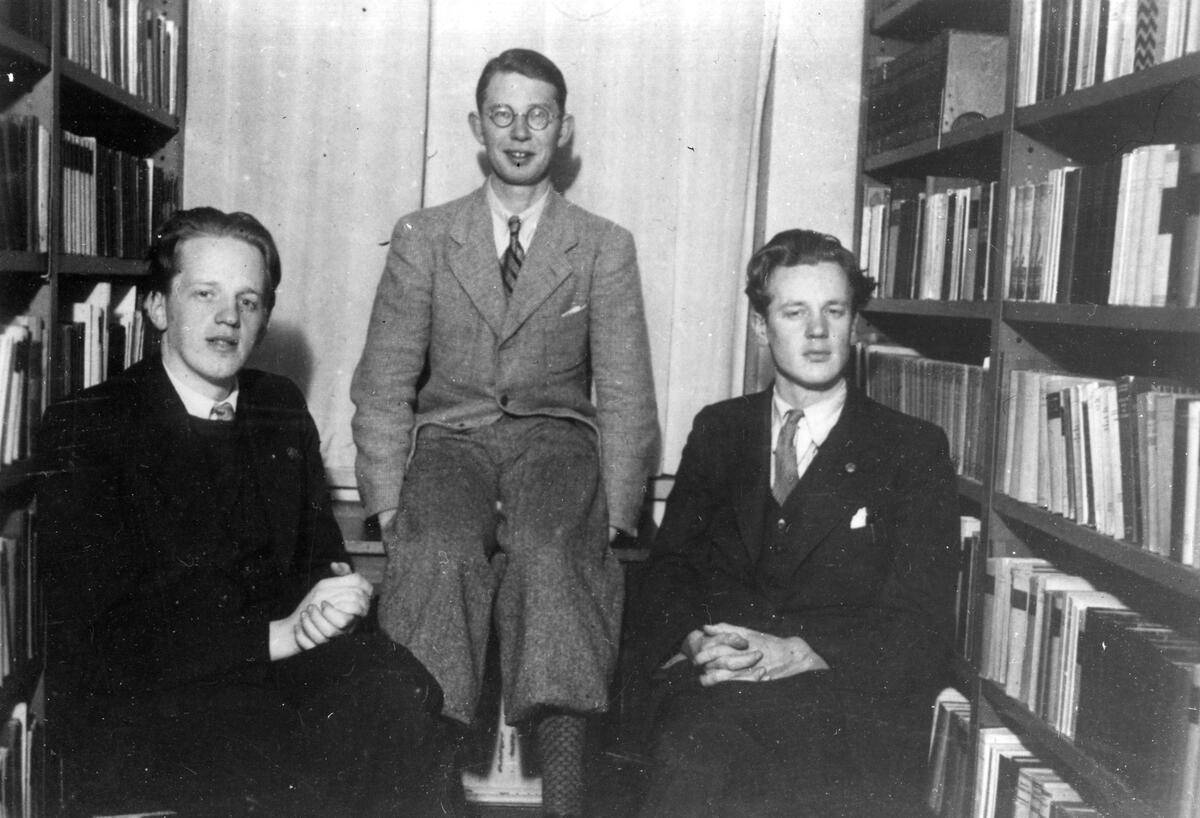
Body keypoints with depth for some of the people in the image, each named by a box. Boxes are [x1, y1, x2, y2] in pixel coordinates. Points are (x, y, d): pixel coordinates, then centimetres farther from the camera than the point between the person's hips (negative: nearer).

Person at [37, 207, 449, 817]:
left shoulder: (282, 410, 14)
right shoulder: (83, 430, -4)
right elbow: (101, 630, -12)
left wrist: (338, 594, -10)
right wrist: (280, 633, -20)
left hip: (276, 657, 5)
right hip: (132, 699, -4)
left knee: (397, 695, -26)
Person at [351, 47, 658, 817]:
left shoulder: (607, 246, 8)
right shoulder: (422, 238, 10)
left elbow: (626, 395, 2)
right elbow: (383, 383, 5)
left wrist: (614, 515, -11)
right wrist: (389, 503, -8)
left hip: (555, 439, -1)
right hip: (450, 439, 1)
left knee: (549, 550, -33)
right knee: (436, 552, -32)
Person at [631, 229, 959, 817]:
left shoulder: (913, 449, 10)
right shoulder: (719, 429, 19)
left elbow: (920, 624, 1)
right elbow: (668, 566, 13)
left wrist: (797, 653, -16)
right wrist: (695, 639, -11)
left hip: (847, 690, -1)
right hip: (713, 682, 1)